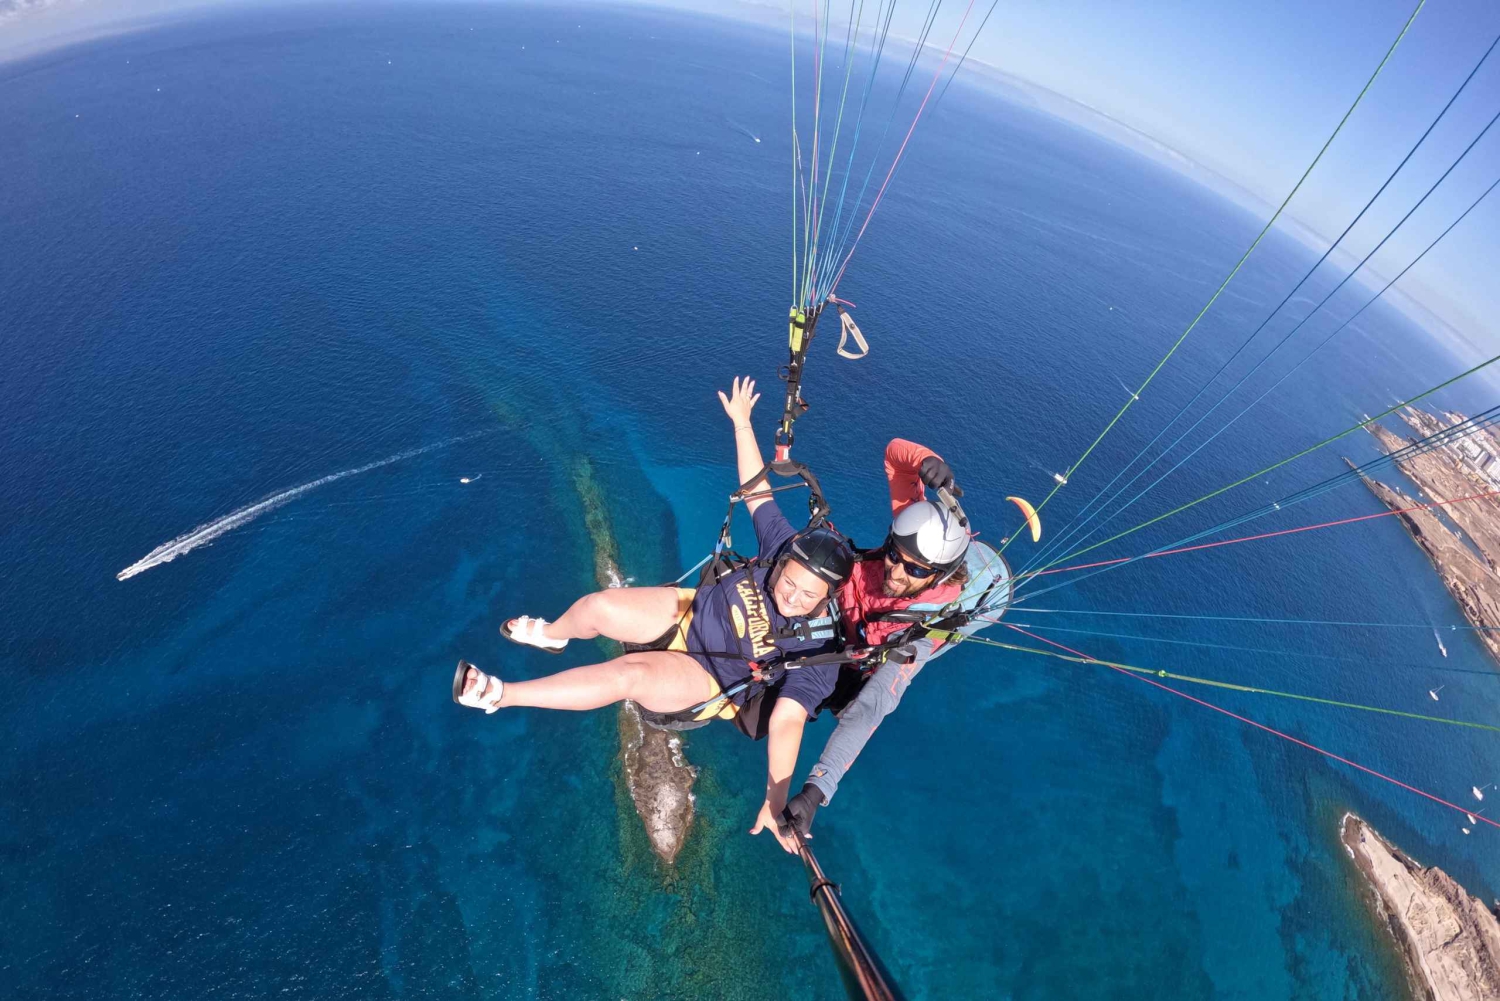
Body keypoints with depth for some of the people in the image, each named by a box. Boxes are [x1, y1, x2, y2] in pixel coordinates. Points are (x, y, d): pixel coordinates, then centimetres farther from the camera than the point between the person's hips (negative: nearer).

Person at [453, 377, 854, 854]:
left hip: (705, 680, -4)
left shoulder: (818, 651, -24)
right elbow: (756, 488, -10)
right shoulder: (783, 546, -16)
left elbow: (787, 723, -29)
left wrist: (776, 801, -37)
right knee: (596, 606, -15)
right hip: (688, 612, 4)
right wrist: (742, 423, -11)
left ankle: (496, 694, -10)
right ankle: (550, 635, 25)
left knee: (630, 673, -31)